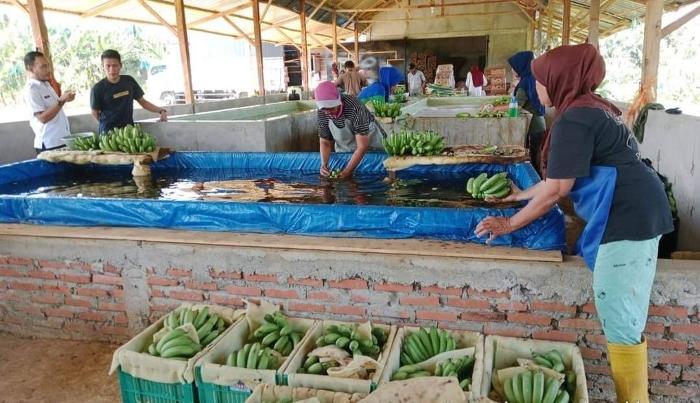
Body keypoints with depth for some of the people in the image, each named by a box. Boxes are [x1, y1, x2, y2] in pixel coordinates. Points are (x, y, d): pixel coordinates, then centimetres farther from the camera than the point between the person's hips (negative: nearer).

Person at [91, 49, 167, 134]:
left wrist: (161, 110, -3)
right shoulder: (98, 88, -8)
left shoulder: (129, 81, 3)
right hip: (108, 132, -3)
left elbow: (142, 101, 9)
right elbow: (95, 112, 3)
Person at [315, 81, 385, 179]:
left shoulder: (354, 108, -33)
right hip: (344, 152, 4)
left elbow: (362, 146, -32)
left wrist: (347, 171, -37)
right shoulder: (322, 112, -17)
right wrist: (324, 164, -23)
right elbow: (325, 142, -5)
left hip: (371, 148, -4)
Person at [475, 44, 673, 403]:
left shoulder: (574, 119, -16)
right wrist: (520, 195, 29)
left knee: (619, 319, -4)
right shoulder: (591, 107, 18)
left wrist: (511, 223, -7)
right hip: (635, 211, 11)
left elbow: (557, 189, -17)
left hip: (627, 216, -11)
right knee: (624, 315, 16)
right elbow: (564, 176, 22)